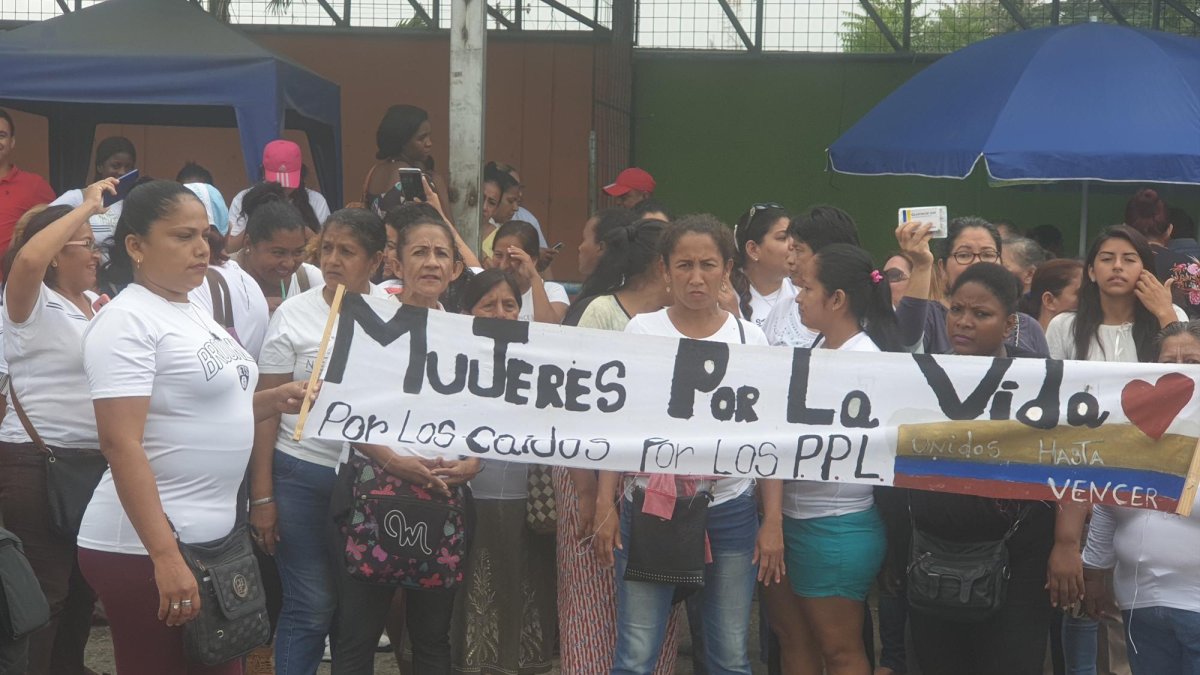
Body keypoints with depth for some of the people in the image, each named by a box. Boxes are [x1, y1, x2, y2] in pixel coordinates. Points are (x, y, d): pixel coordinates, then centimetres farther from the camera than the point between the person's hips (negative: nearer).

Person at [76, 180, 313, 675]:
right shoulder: (126, 321, -14)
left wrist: (271, 401, 8)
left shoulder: (193, 314, 13)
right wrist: (164, 557, -27)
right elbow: (121, 444, -21)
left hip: (211, 537, 9)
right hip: (146, 548, -9)